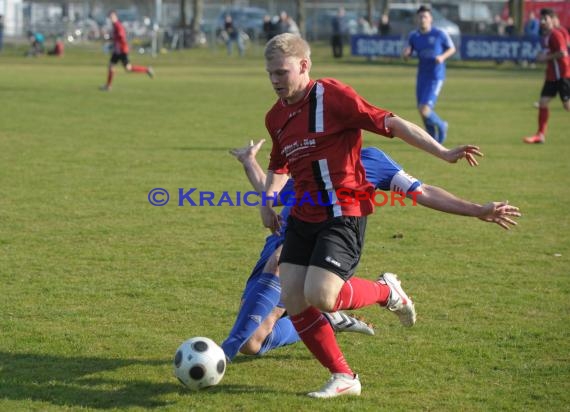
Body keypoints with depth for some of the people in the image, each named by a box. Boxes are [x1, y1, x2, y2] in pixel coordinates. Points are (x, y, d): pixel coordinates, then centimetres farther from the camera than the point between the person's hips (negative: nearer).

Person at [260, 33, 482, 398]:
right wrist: (267, 201, 10)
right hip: (304, 216, 7)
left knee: (318, 295, -21)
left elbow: (390, 123, -15)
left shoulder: (332, 96, -12)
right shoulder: (276, 117, 11)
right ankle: (343, 378, 11)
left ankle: (386, 292, 10)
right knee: (292, 299, -3)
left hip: (343, 215, -7)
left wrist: (443, 153, -20)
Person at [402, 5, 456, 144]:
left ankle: (441, 125, 13)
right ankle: (433, 136, 31)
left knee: (424, 110, -16)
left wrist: (443, 57, -15)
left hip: (436, 77, -5)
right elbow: (407, 55, 12)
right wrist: (406, 53, -12)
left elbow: (452, 49, 4)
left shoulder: (439, 34, -8)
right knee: (422, 110, 9)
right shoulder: (413, 36, 4)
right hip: (422, 76, 5)